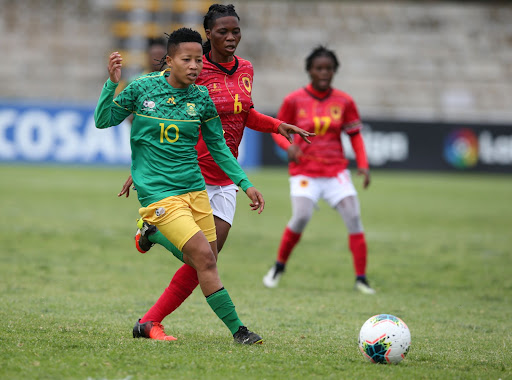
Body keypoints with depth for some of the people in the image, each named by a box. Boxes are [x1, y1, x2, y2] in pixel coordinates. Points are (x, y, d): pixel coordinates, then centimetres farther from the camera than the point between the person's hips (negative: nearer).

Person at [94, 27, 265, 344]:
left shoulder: (201, 98, 4)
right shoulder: (142, 88, -5)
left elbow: (218, 147, 13)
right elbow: (103, 121, 2)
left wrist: (245, 184, 7)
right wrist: (112, 84, -13)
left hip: (194, 188, 5)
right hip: (158, 192, -5)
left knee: (206, 263, 1)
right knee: (204, 258, -16)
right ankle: (237, 330, -10)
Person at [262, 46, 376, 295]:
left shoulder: (344, 101, 4)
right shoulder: (294, 100, -1)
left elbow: (355, 134, 11)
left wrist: (363, 165, -1)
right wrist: (288, 146, -13)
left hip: (336, 171, 2)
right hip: (304, 171, -2)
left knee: (354, 218, -11)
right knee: (301, 217, -20)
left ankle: (361, 278, -5)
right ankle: (279, 265, 6)